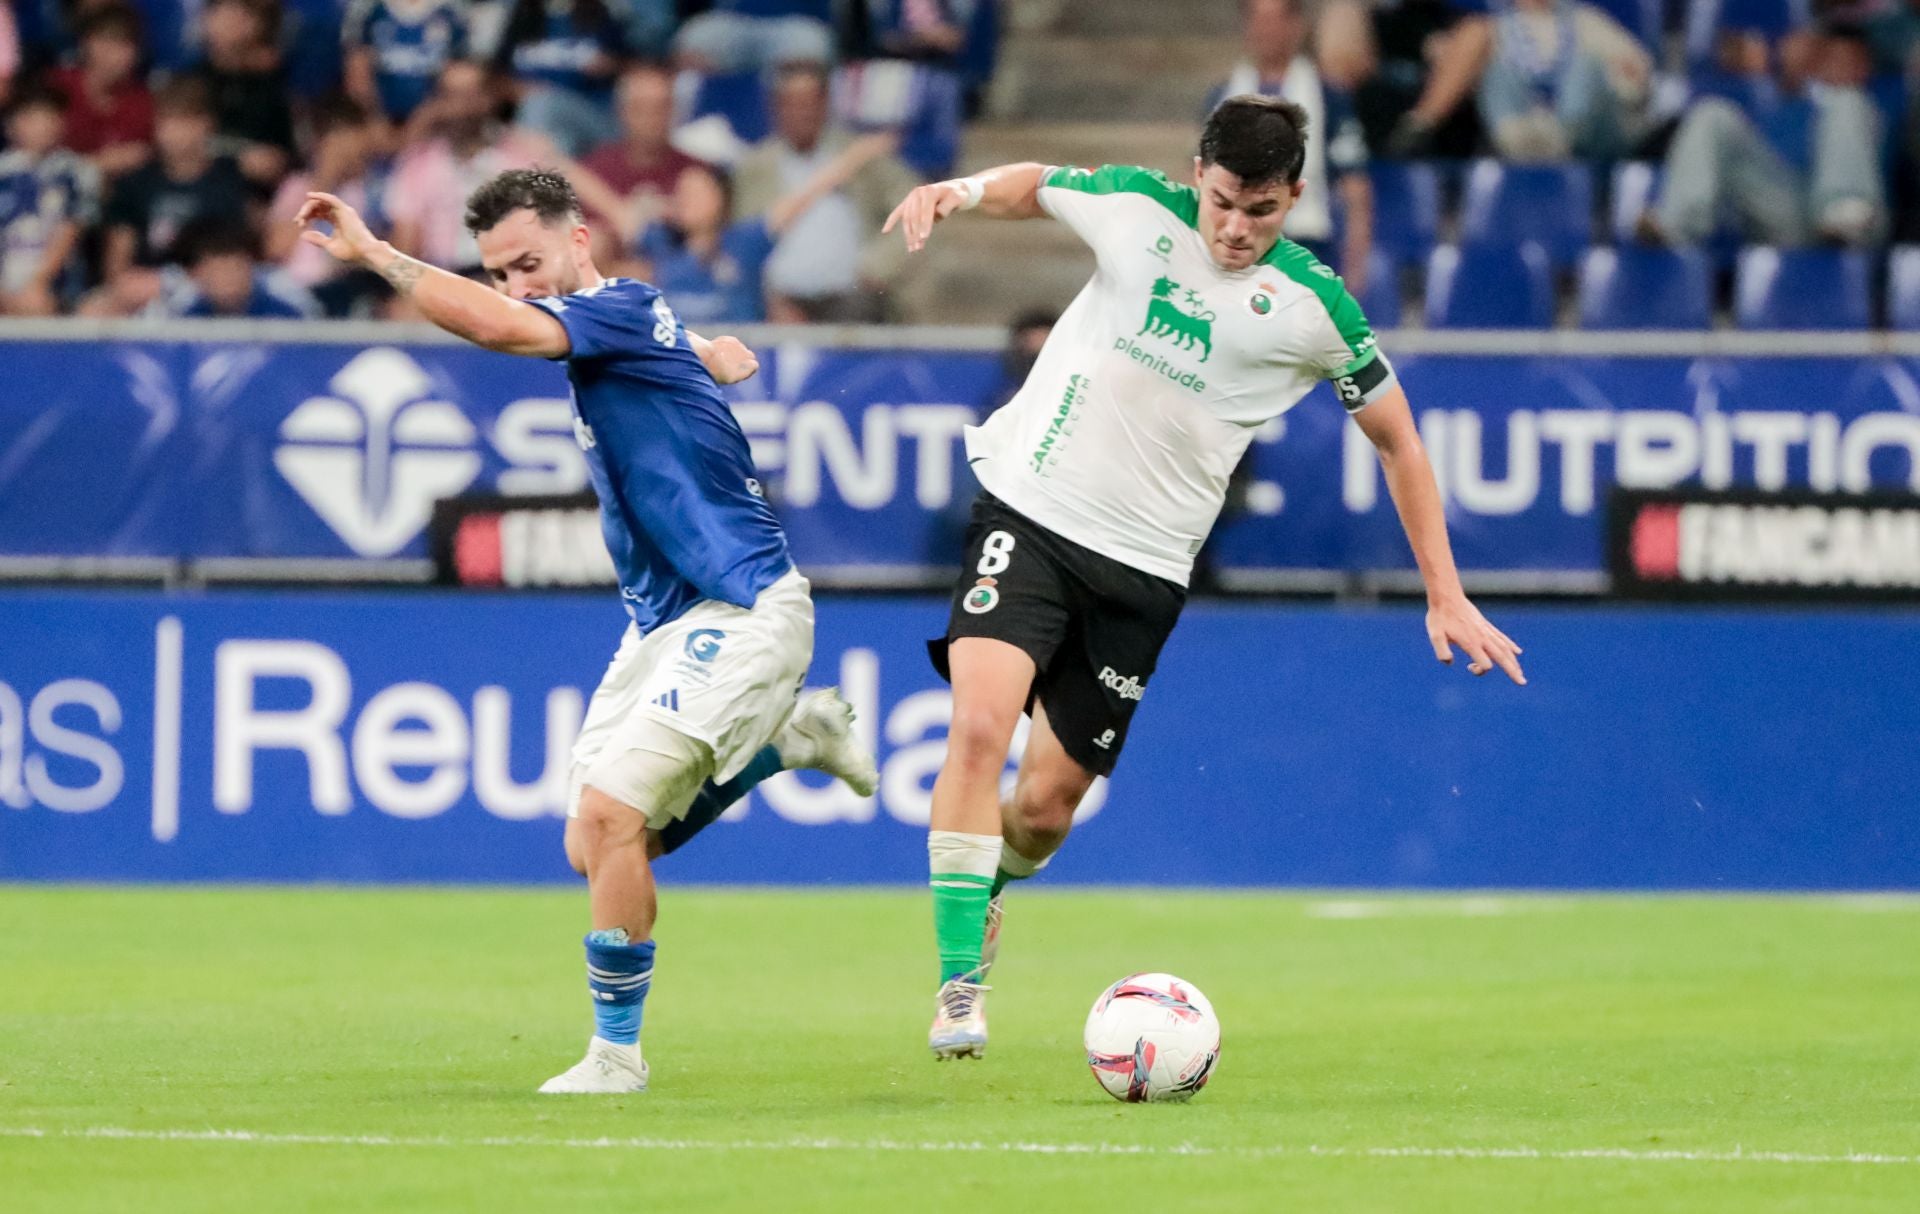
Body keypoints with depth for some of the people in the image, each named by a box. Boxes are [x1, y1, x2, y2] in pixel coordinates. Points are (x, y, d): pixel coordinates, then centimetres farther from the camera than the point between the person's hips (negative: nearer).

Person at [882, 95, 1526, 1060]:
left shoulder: (1312, 304, -7)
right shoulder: (1138, 207, -5)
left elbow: (1396, 439, 5)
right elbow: (1028, 186, 16)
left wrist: (1445, 596, 3)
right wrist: (957, 191, -7)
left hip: (1145, 566, 0)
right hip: (1028, 509, 0)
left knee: (1047, 806, 3)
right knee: (980, 723, -23)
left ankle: (985, 889, 40)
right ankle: (960, 980, -16)